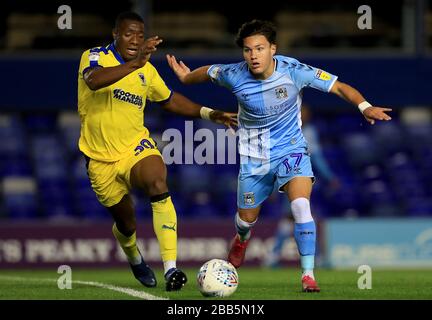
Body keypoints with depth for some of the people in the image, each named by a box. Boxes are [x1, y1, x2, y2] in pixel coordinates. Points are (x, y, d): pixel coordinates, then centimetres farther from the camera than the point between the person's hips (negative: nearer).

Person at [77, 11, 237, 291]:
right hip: (102, 160, -2)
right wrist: (134, 63, -47)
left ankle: (171, 269, -36)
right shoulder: (95, 57, -10)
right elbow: (94, 80, -35)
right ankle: (135, 258, 50)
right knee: (125, 224, 9)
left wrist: (209, 113, 14)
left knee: (158, 183, -32)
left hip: (136, 146, 2)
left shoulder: (146, 70, 5)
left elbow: (170, 100, 23)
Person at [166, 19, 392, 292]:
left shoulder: (293, 71, -22)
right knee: (247, 218, 14)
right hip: (254, 156, 2)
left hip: (291, 149, -2)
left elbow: (339, 87, -18)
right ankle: (242, 239, 54)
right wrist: (186, 77, 23)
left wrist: (365, 106, -34)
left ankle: (308, 275, -17)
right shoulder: (234, 76, -18)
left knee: (301, 206, -26)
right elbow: (209, 72, 6)